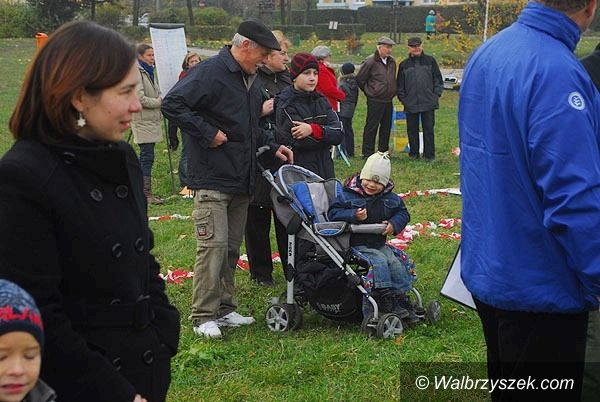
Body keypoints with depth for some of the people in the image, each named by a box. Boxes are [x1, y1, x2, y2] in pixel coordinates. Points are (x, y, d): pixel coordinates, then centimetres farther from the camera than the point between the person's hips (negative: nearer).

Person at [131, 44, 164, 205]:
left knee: (146, 156, 10)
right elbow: (140, 99, -18)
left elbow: (156, 93, 27)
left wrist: (160, 99, 6)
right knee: (147, 156, -10)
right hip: (142, 120, -9)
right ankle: (146, 193, -8)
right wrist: (159, 102, -9)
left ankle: (144, 191, 15)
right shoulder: (137, 72, -12)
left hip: (152, 119, 9)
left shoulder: (150, 71, 17)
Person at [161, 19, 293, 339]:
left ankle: (225, 309, 21)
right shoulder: (210, 72, -13)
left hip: (241, 180, 9)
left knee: (232, 247, 12)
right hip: (212, 178, -9)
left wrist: (273, 146, 14)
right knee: (214, 244, -11)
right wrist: (208, 133, -20)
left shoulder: (250, 80, 17)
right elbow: (172, 104, -21)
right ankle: (203, 316, -3)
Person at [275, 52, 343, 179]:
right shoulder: (286, 105, -7)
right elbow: (301, 141, -16)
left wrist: (314, 130, -16)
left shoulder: (321, 101, 12)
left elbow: (338, 135, 0)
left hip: (325, 170, 6)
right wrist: (326, 132, -4)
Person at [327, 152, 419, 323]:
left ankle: (401, 298, -1)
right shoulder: (348, 195, -9)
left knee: (396, 264, -9)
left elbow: (403, 213, 12)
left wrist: (394, 224, -10)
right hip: (356, 245, -6)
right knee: (379, 261, -25)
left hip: (379, 243, 6)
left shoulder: (390, 198, 5)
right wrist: (353, 215, -28)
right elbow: (333, 213, -13)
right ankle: (387, 300, -22)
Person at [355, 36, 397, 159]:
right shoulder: (370, 62, -11)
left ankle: (383, 151, 21)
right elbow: (360, 79, -4)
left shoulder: (392, 62, 10)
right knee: (371, 127, -3)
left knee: (386, 127, 11)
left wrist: (392, 92, 15)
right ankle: (367, 153, 2)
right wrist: (370, 92, 2)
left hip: (388, 101, 7)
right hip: (375, 101, -7)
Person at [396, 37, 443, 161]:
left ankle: (429, 155, 6)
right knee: (412, 130, 7)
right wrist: (403, 98, 4)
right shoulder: (404, 64, 9)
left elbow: (438, 80, 8)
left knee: (428, 129, 0)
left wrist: (436, 95, 0)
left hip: (428, 103, -2)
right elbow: (400, 85, 13)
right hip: (410, 104, 2)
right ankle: (413, 154, 16)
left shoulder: (430, 61, 6)